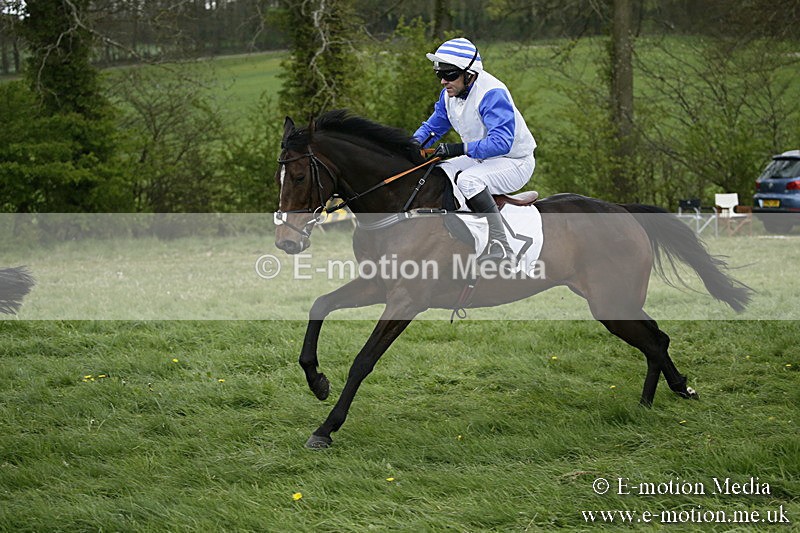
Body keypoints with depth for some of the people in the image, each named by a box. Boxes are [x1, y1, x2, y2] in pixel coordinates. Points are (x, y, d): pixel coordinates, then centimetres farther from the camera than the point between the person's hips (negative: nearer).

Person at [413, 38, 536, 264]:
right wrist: (416, 143, -8)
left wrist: (461, 148, -40)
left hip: (514, 162, -10)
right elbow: (434, 126, 14)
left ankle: (500, 246, -38)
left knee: (468, 180, -35)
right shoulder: (450, 93, 1)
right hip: (480, 159, 10)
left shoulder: (492, 94, -27)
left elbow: (502, 141, -36)